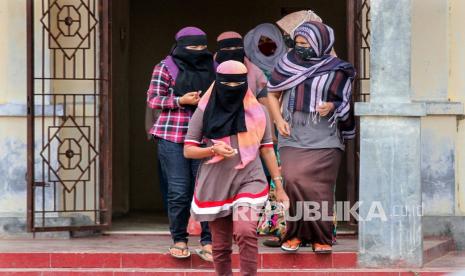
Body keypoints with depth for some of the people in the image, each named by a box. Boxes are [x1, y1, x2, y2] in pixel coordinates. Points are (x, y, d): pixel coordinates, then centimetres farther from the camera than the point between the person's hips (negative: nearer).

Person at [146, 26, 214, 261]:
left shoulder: (213, 69, 12)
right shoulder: (165, 68, 2)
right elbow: (153, 99, 0)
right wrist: (181, 101, -12)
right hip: (173, 138, -3)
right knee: (179, 192, -1)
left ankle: (208, 241, 3)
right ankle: (179, 240, 12)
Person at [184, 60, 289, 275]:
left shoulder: (257, 112, 6)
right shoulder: (205, 112, 3)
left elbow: (267, 150, 11)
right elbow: (188, 150, 3)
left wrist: (279, 186, 9)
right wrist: (213, 150, -16)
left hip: (249, 180, -1)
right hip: (215, 185, 1)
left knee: (245, 232, -23)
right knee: (221, 246, 5)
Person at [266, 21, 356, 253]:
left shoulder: (335, 70, 3)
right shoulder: (288, 63, 9)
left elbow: (345, 104, 10)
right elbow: (272, 94, 18)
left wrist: (331, 107, -12)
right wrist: (278, 119, 3)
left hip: (324, 140, -2)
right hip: (292, 137, 2)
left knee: (317, 187, -7)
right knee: (292, 181, -14)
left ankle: (321, 238, 4)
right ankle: (295, 233, -1)